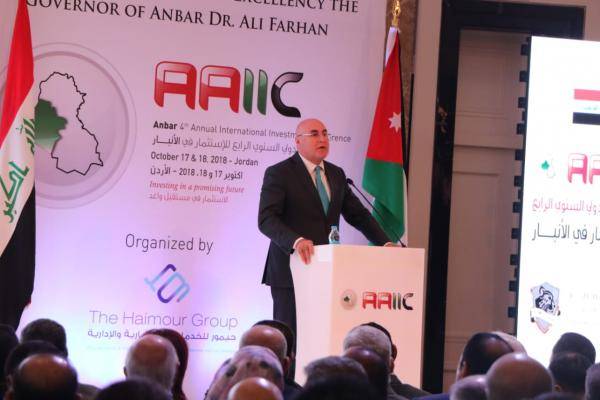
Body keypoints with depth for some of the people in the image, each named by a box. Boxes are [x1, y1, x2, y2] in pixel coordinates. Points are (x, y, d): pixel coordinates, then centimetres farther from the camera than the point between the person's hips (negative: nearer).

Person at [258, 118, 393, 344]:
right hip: (292, 271, -5)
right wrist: (296, 240, -32)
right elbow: (266, 219, -15)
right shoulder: (278, 173, -4)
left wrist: (385, 243, 4)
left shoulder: (336, 174, 15)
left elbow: (358, 214, 19)